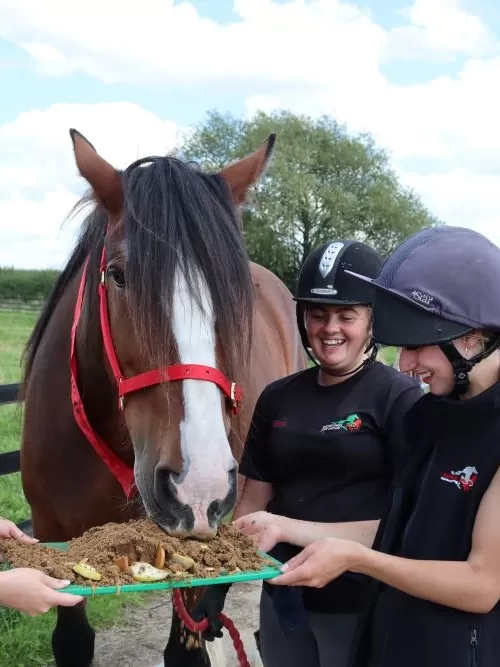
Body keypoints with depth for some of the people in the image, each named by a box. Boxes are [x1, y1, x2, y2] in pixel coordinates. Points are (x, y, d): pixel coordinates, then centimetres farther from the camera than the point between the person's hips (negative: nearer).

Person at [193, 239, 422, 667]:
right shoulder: (278, 398, 2)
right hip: (283, 595, 4)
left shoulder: (400, 398, -12)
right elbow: (254, 500, 7)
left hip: (362, 603, -4)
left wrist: (293, 528, -23)